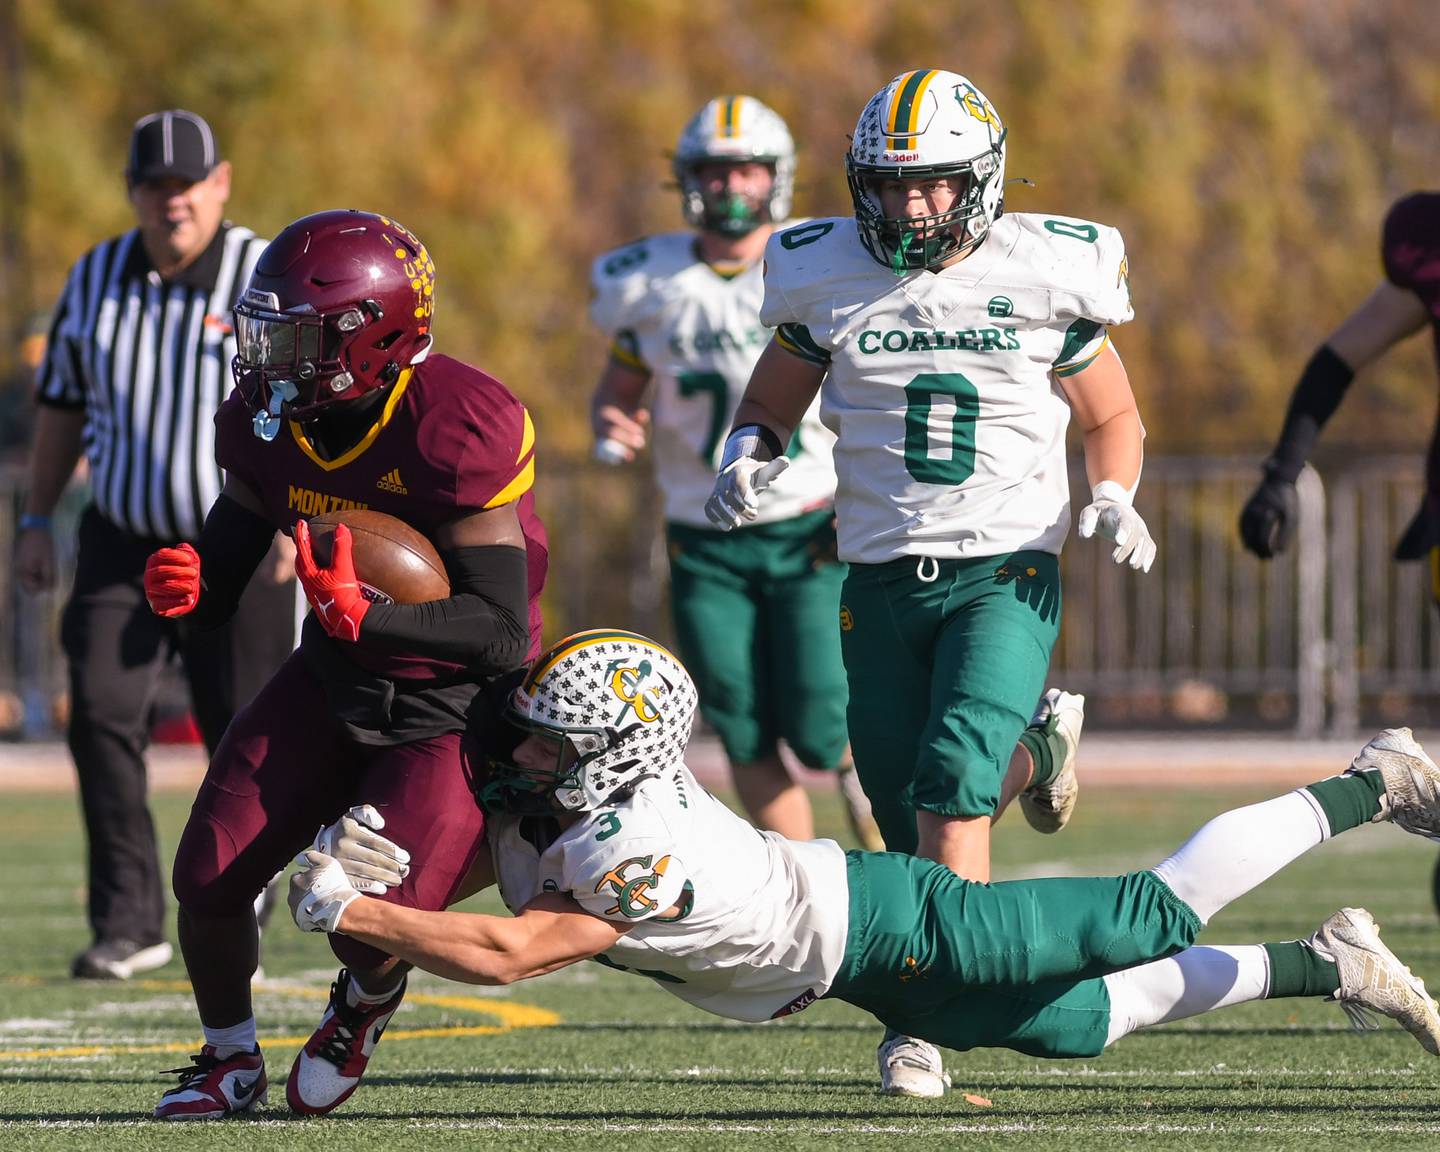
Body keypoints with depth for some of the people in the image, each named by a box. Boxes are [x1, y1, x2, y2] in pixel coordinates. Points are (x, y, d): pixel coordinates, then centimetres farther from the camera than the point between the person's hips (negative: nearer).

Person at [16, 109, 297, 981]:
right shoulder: (95, 282, 6)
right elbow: (64, 405, 17)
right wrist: (36, 519, 13)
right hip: (123, 545, 3)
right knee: (102, 713, -14)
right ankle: (128, 924, -11)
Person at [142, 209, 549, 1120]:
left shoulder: (458, 432, -27)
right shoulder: (267, 426, -6)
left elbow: (504, 633, -27)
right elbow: (222, 586, 5)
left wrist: (368, 617, -39)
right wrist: (185, 587, -20)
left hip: (451, 704, -6)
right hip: (334, 680, 6)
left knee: (371, 930, -15)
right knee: (208, 880, -5)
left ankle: (367, 1005, 26)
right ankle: (231, 1060, 26)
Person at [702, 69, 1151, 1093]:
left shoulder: (1044, 277, -3)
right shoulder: (828, 280, 0)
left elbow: (1112, 415, 10)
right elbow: (772, 401, 15)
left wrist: (1113, 498, -9)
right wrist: (748, 459, -7)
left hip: (1007, 573, -3)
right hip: (882, 578, 3)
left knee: (950, 786, -21)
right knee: (908, 823, 4)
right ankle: (1027, 752, 35)